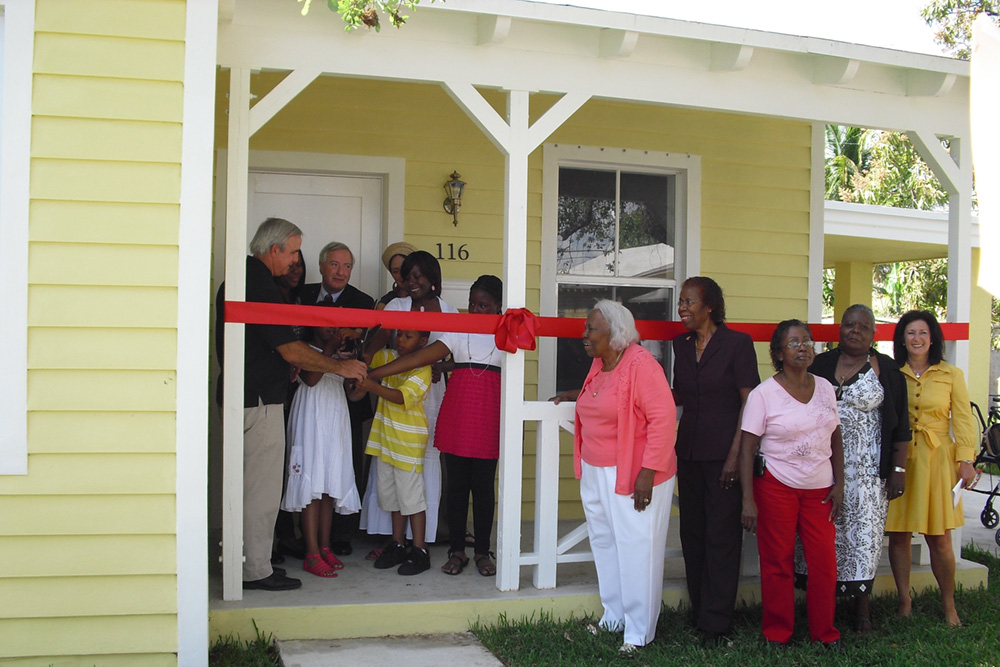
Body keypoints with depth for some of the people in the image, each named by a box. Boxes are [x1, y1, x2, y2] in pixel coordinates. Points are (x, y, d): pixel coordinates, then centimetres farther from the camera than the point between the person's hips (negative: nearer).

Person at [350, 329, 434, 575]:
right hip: (386, 438, 7)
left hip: (409, 442, -7)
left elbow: (402, 396, -24)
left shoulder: (423, 370, -13)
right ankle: (397, 546, 25)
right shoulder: (389, 358, 8)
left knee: (411, 496, -3)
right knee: (391, 494, 14)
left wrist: (373, 386, -37)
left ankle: (419, 552, 6)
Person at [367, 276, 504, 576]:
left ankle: (482, 552, 12)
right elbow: (420, 357, 0)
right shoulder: (459, 330, 9)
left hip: (488, 416, -1)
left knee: (483, 485, 1)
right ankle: (457, 551, 13)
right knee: (456, 483, 4)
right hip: (456, 413, 1)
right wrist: (371, 373, -8)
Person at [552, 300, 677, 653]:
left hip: (633, 477, -9)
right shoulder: (599, 363, 11)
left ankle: (639, 633, 9)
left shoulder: (641, 365, -16)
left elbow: (663, 418, -21)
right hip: (595, 474, 9)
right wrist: (578, 395, 18)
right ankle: (614, 617, 29)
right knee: (605, 545, 15)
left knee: (636, 553, -1)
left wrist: (648, 472, -23)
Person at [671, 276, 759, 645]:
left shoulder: (737, 343, -8)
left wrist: (735, 454, -15)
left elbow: (749, 403, -10)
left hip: (723, 454, -6)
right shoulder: (682, 344, 10)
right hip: (689, 451, 6)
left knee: (721, 535, 0)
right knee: (692, 531, 11)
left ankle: (716, 621, 8)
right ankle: (699, 610, 23)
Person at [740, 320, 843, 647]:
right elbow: (747, 448, -10)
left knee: (825, 562, 1)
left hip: (819, 488, 4)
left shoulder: (824, 388, 6)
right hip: (776, 486, -3)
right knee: (778, 563, 3)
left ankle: (825, 632, 20)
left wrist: (839, 483, 6)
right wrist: (748, 499, -14)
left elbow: (836, 438, 13)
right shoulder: (764, 393, -8)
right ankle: (777, 633, 19)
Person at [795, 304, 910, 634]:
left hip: (867, 471, -1)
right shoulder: (820, 365, 6)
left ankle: (861, 604, 13)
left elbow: (900, 425, 2)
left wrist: (898, 469, -3)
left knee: (863, 532, 1)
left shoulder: (887, 370, 2)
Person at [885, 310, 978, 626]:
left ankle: (949, 606, 16)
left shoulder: (951, 375, 5)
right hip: (899, 459, 1)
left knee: (939, 539, -1)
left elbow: (962, 420, 3)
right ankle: (904, 602, 17)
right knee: (898, 535, 4)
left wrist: (966, 460, -6)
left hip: (936, 459, -1)